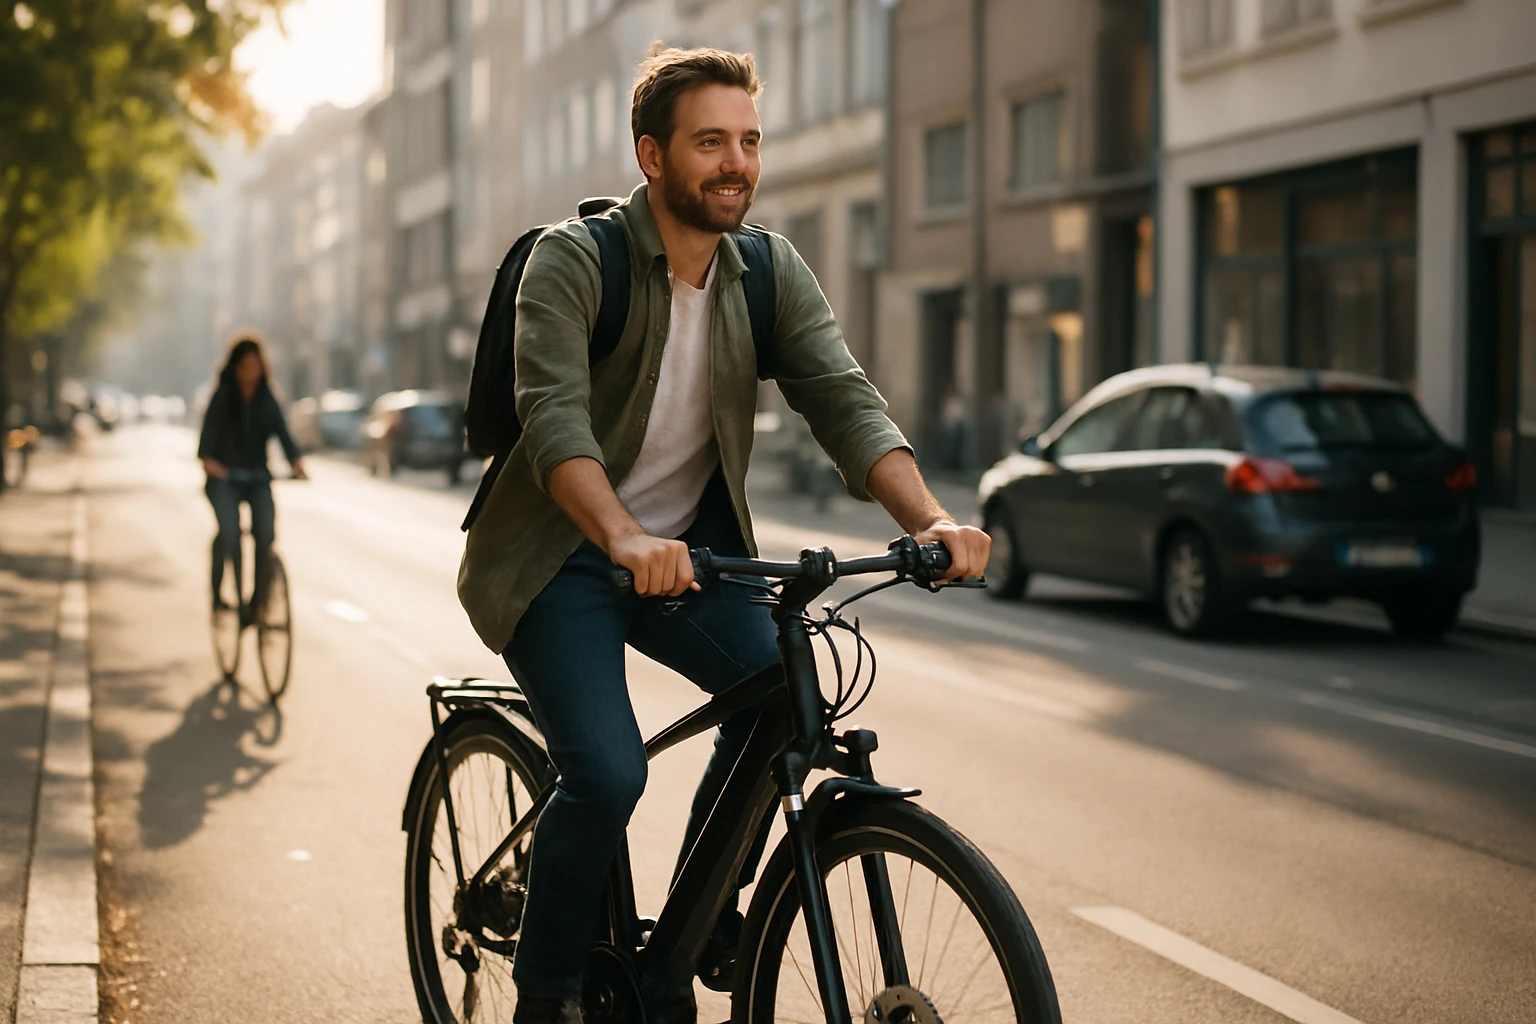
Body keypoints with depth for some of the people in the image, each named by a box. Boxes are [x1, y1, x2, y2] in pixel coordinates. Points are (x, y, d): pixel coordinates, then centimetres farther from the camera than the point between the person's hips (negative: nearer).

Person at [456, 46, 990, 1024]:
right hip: (562, 555, -5)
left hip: (691, 546, 5)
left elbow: (845, 400, -11)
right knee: (608, 771, -23)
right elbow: (553, 416, -29)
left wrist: (929, 516, -29)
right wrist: (625, 539, -47)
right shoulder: (573, 260, -14)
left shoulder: (773, 273, 1)